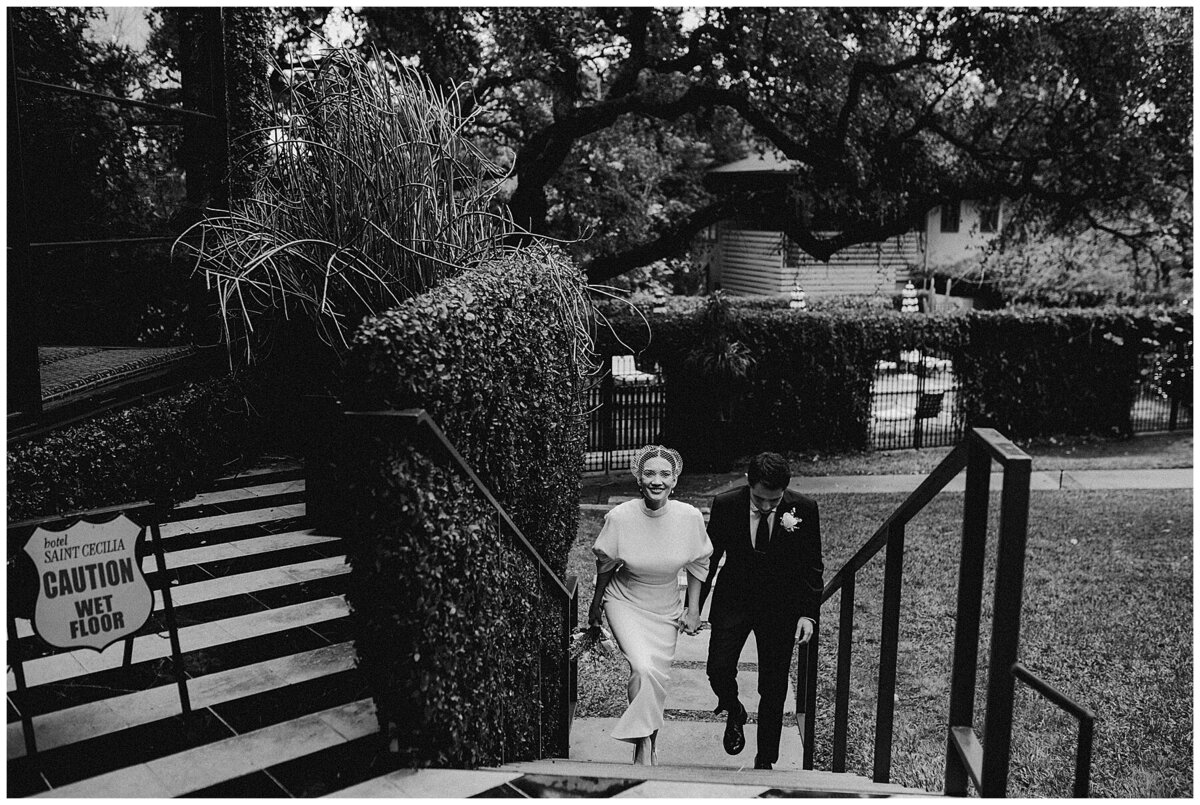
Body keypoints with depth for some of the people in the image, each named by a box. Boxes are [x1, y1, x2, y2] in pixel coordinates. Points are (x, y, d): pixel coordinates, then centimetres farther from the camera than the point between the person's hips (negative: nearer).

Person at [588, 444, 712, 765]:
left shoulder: (691, 517, -17)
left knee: (657, 679, 9)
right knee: (644, 669, -24)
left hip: (666, 612, 2)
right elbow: (605, 566, -3)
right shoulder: (619, 517, -21)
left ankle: (649, 744, 35)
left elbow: (698, 564, 2)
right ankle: (644, 744, -6)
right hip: (625, 604, -2)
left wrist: (694, 610, 2)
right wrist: (595, 606, 9)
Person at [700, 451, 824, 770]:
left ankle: (765, 762, 25)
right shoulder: (725, 505, -13)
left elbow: (812, 565, -2)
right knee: (719, 670, -12)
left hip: (780, 607, 0)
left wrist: (808, 613, -9)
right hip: (733, 600, 0)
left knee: (774, 691, 6)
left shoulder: (804, 509, -14)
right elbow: (709, 558, -2)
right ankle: (734, 712, 24)